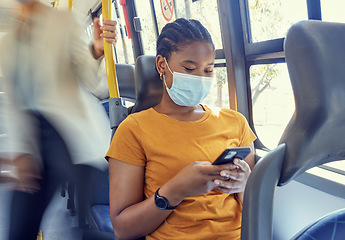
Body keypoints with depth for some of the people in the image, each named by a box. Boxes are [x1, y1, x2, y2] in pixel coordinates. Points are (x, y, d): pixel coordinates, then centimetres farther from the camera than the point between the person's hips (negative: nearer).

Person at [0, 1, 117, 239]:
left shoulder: (64, 21, 3)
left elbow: (89, 81, -5)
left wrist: (97, 49, -26)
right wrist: (19, 152, 2)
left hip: (72, 137, -5)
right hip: (33, 139, 5)